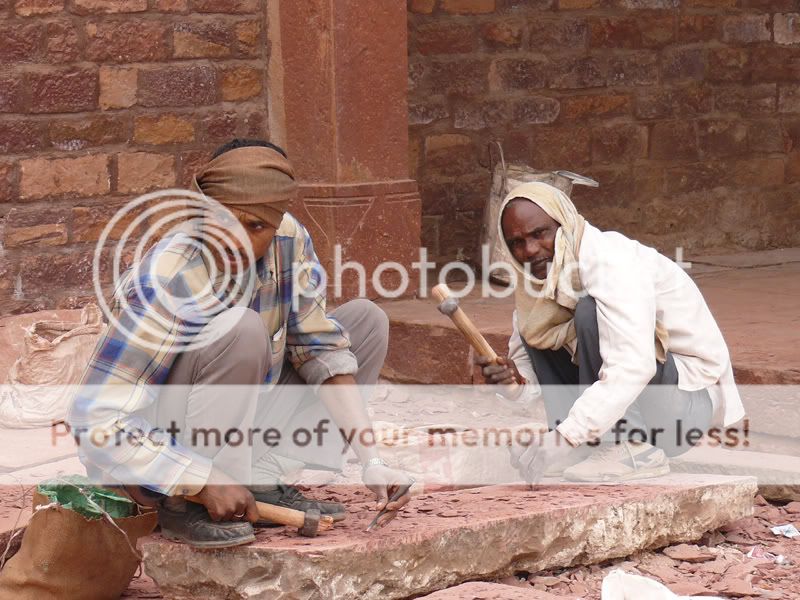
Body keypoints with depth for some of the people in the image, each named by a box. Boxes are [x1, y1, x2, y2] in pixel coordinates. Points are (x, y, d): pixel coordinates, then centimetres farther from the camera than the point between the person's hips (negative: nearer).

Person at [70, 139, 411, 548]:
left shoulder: (288, 239, -11)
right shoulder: (167, 283, -30)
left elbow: (320, 349, -4)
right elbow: (96, 424, -31)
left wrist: (371, 461, -13)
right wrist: (205, 483, -34)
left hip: (237, 432, 8)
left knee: (367, 320, 3)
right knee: (241, 328, -31)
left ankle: (262, 482, -7)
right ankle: (187, 511, -20)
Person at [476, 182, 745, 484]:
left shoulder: (611, 260, -22)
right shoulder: (541, 276, 5)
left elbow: (634, 366, -36)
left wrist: (560, 441, -40)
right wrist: (513, 376, -19)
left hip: (690, 396, -9)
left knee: (590, 311, -27)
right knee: (532, 326, 4)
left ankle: (631, 448, -24)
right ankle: (579, 446, -7)